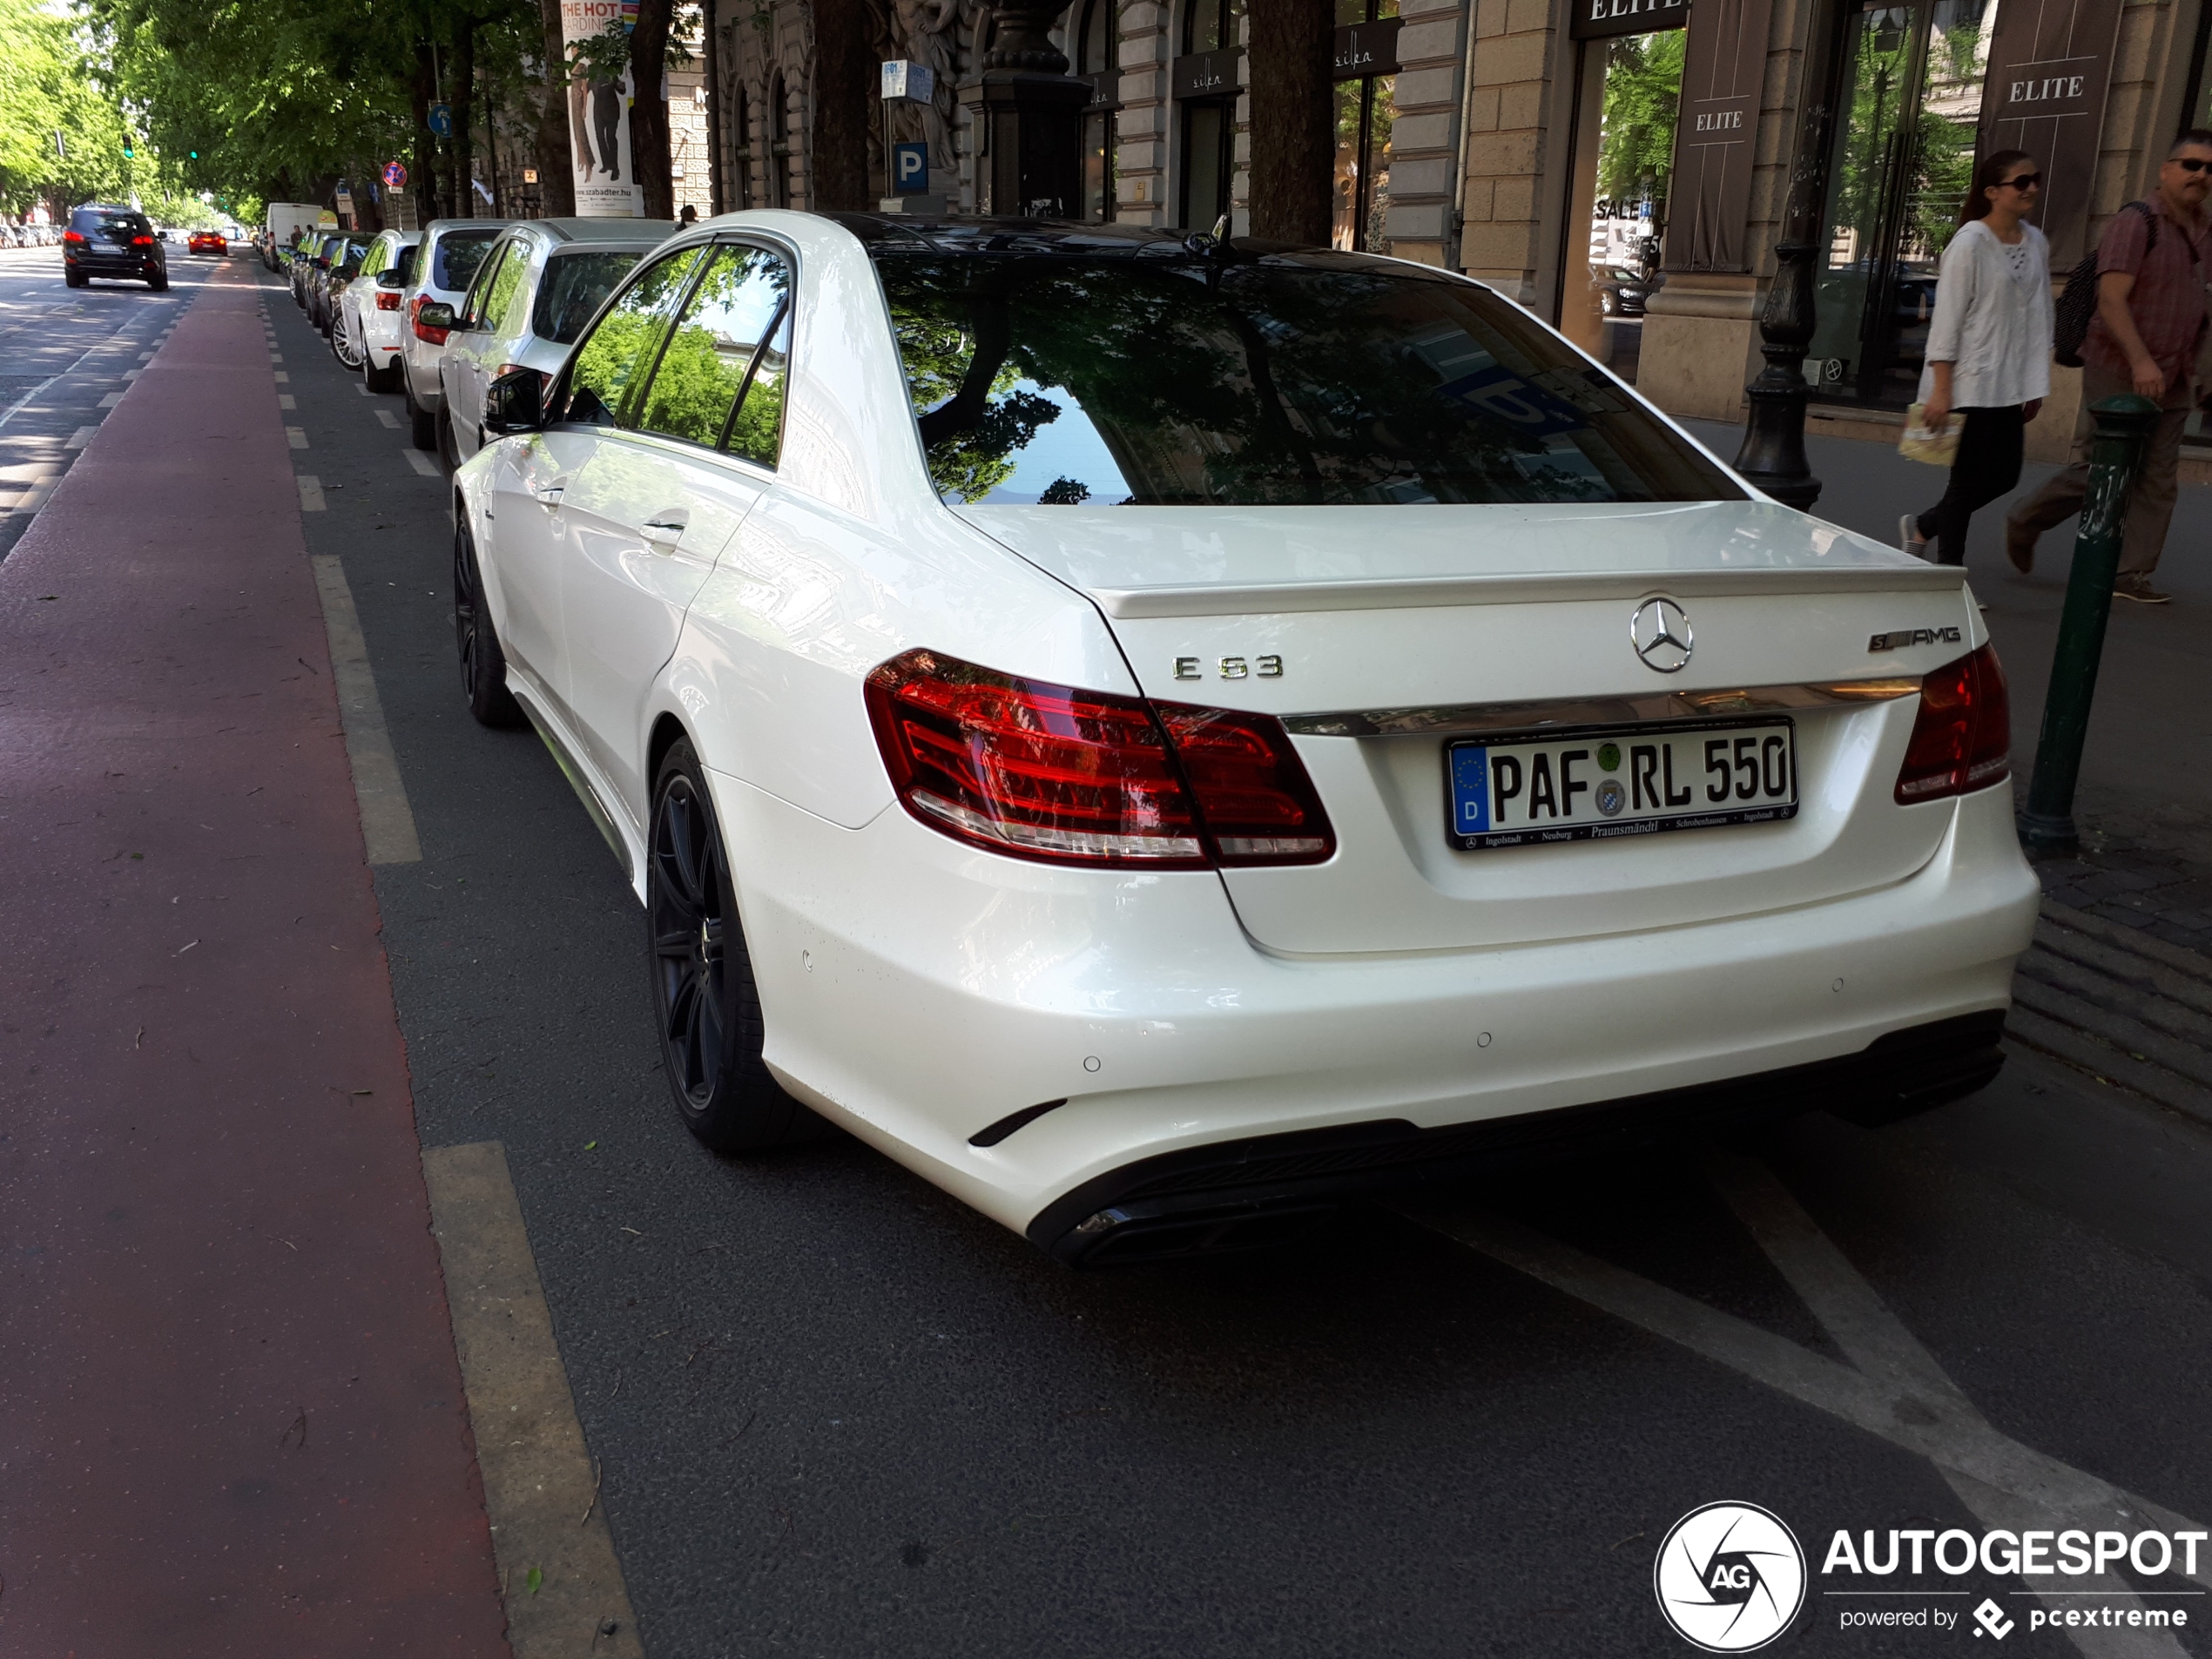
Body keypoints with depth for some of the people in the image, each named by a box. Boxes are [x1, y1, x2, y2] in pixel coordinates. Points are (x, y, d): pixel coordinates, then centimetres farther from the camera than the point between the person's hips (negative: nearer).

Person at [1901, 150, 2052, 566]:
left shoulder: (2036, 244, 10)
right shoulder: (1970, 243, -9)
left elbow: (2039, 316, 12)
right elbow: (1947, 318, -12)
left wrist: (2035, 386, 9)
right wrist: (1940, 389, -16)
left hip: (2009, 386, 7)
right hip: (1969, 384, -7)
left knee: (2004, 476, 8)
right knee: (1970, 479, -2)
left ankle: (1922, 526, 29)